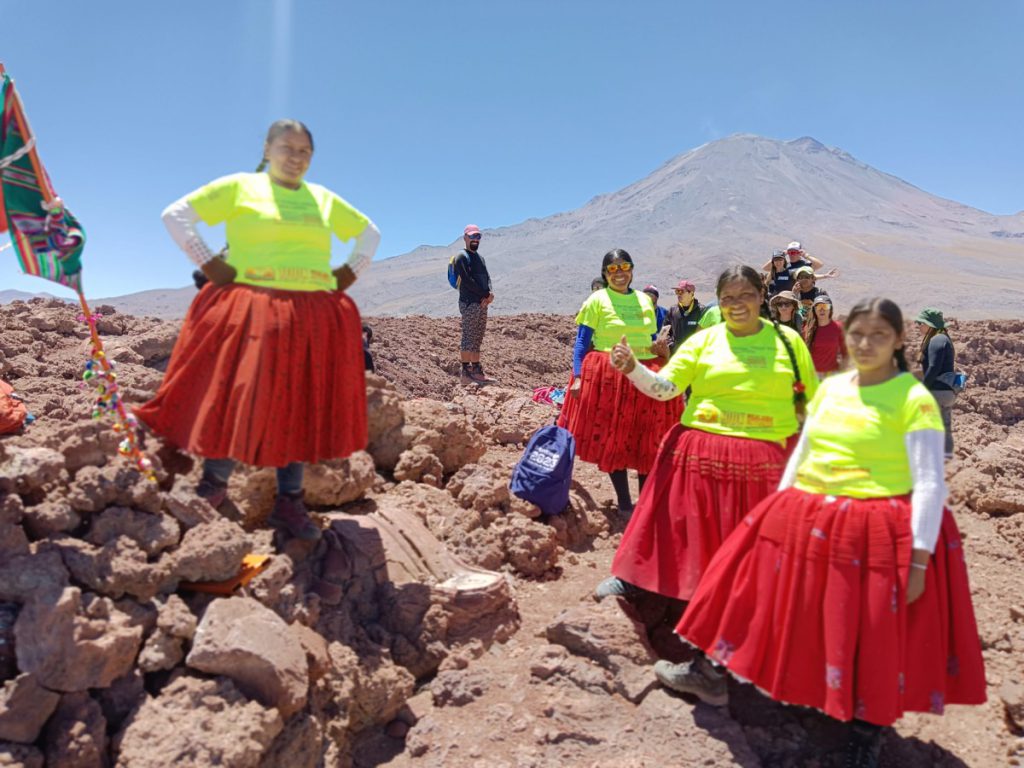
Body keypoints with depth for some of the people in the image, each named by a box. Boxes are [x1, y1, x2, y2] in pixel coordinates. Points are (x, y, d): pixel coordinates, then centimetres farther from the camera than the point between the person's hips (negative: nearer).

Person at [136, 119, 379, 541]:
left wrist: (350, 272, 14)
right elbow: (174, 215, 5)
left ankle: (289, 502, 14)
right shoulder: (239, 186, 6)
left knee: (301, 407, 4)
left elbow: (370, 232, 28)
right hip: (250, 312, -3)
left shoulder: (324, 199, 16)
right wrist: (208, 263, -4)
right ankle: (213, 488, 17)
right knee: (237, 398, -4)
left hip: (314, 319, 4)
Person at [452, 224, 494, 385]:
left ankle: (477, 371, 11)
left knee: (477, 340, 8)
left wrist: (489, 295, -6)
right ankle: (466, 372, -6)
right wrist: (486, 294, -12)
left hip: (482, 304, 8)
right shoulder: (463, 257, -3)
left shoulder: (479, 257, 22)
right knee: (468, 338, -8)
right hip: (469, 303, -8)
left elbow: (487, 278, 15)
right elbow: (466, 280, -14)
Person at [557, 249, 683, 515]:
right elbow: (581, 343, -4)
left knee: (648, 440, 8)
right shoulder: (597, 300, -1)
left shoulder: (645, 300, 12)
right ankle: (624, 503, 16)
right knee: (613, 439, 3)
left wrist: (663, 348, -3)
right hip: (608, 376, -4)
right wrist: (577, 377, -13)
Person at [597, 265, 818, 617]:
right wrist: (631, 368, -21)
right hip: (700, 452, 0)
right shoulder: (704, 340, 3)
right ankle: (629, 577, 27)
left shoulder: (788, 340, 5)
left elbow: (814, 401, 12)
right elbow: (663, 388, -5)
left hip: (764, 460, 0)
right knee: (682, 521, 8)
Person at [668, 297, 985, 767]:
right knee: (761, 596, 14)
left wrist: (919, 560, -15)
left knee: (873, 637, 6)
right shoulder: (830, 388, 6)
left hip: (876, 534, -6)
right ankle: (709, 673, 33)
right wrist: (777, 512, 13)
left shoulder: (914, 399, -10)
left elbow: (930, 484, -12)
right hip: (807, 521, 6)